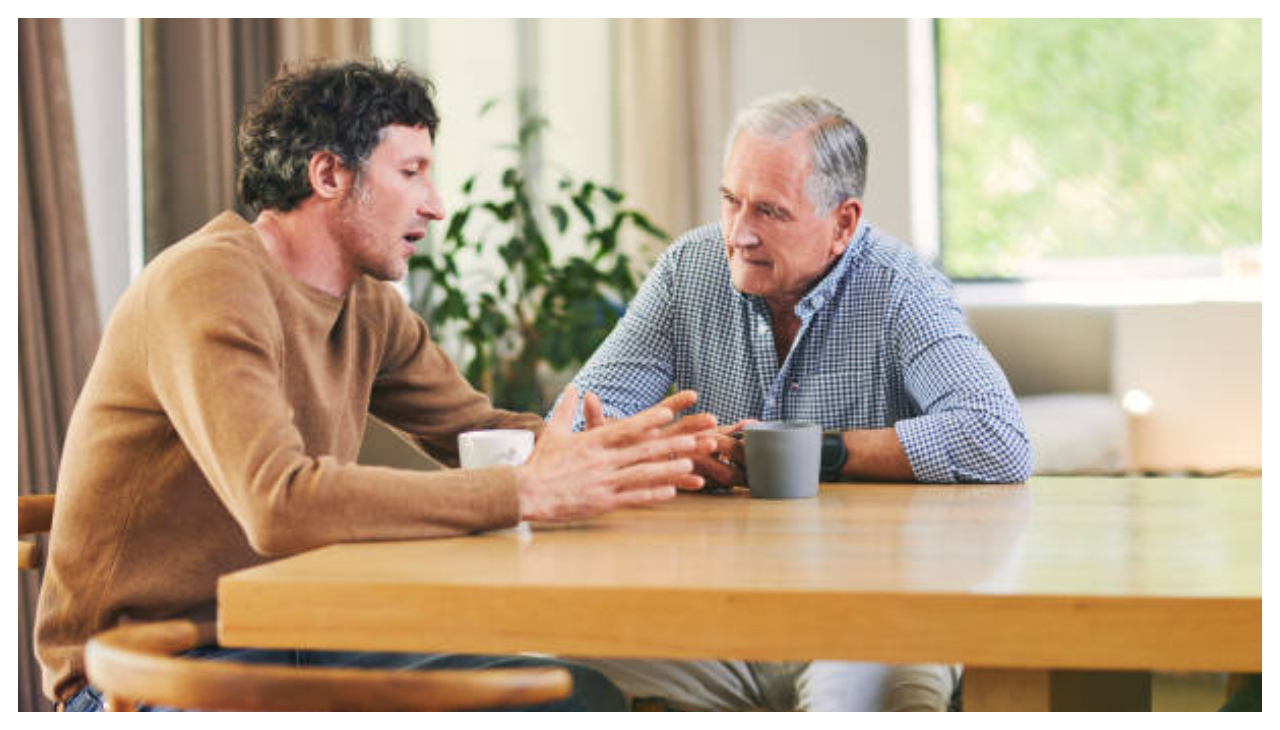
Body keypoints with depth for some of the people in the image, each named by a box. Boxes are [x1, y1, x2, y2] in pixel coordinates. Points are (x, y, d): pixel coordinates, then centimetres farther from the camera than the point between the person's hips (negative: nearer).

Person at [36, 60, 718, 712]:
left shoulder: (367, 306, 7)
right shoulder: (209, 282, -21)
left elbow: (478, 429, 14)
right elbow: (280, 503, -34)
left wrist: (609, 452, -7)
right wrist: (529, 491, -32)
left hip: (289, 643, 8)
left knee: (583, 694, -3)